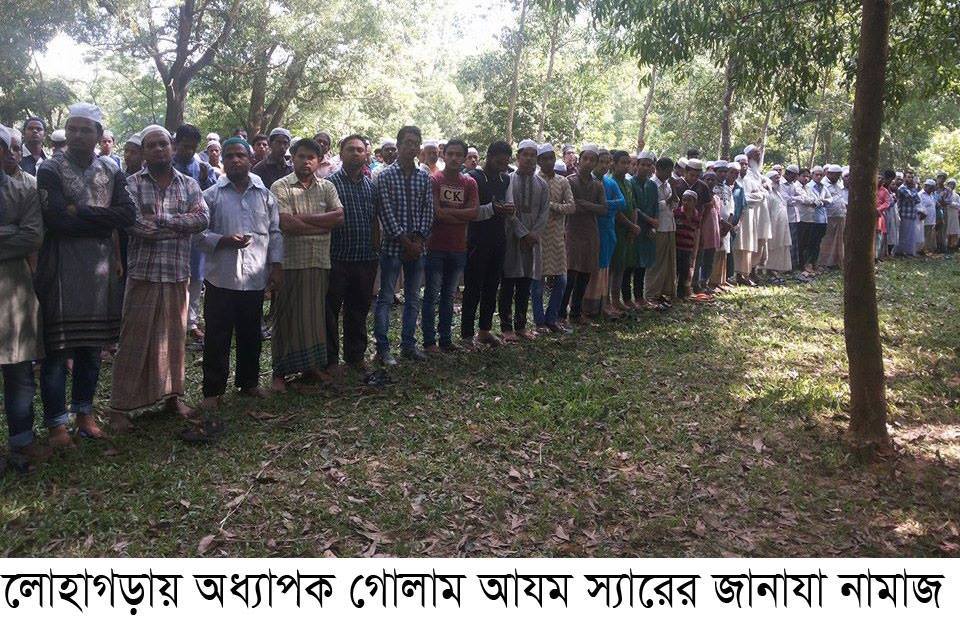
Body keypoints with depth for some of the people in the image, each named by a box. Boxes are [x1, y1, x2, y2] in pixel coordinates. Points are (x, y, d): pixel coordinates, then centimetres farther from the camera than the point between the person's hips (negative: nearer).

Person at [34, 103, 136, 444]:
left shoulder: (111, 171, 9)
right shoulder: (50, 169, -2)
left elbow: (129, 214, -6)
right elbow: (55, 219, -16)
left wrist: (81, 212, -13)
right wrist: (103, 220, -11)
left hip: (100, 268, 4)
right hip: (61, 270, -3)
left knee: (91, 345, 11)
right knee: (57, 348, 0)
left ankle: (84, 412, 26)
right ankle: (56, 422, 11)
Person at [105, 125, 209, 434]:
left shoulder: (189, 185, 10)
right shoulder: (132, 184, 1)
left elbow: (202, 218, -7)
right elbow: (134, 225, -14)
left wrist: (160, 219, -14)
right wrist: (181, 226, -15)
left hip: (178, 273, 3)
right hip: (143, 272, -3)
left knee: (175, 336, 10)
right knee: (134, 340, 0)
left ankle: (173, 394, 24)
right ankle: (120, 405, 7)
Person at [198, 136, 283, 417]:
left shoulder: (265, 196, 9)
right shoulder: (211, 196, 0)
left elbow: (275, 234, 11)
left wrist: (277, 266, 4)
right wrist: (224, 241, -18)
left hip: (255, 278, 3)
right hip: (221, 278, -2)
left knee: (251, 335, 14)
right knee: (217, 338, 3)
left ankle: (249, 381, 31)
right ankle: (212, 391, 13)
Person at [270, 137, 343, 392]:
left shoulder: (327, 187, 11)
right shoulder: (281, 187, -2)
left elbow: (339, 216, -5)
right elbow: (286, 224, -15)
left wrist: (304, 217, -11)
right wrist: (324, 225, -10)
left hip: (320, 261, 4)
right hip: (291, 261, -4)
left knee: (315, 314, 11)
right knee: (287, 316, 2)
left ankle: (310, 365, 24)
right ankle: (280, 371, 11)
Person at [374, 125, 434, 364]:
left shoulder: (425, 178, 8)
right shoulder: (385, 176, -4)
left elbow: (428, 211, 5)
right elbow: (386, 213, -10)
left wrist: (418, 240, -8)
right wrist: (406, 242, -14)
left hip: (417, 246, 5)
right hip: (393, 245, -4)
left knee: (413, 298, 11)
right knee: (386, 298, 0)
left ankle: (408, 343, 22)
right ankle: (382, 348, 5)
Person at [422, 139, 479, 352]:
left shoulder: (470, 183, 7)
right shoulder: (434, 180, -6)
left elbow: (475, 213, -6)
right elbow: (436, 212, -17)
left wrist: (448, 212, -13)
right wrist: (462, 217, -9)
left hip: (458, 248, 4)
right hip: (436, 247, -4)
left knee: (449, 295, 12)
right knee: (432, 295, 1)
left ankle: (446, 338, 20)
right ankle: (429, 340, 7)